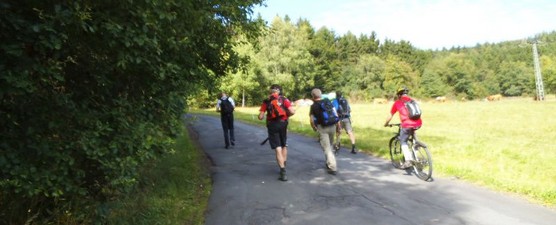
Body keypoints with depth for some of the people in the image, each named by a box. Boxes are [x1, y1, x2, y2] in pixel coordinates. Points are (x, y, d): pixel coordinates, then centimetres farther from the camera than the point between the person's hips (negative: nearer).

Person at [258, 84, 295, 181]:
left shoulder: (266, 101, 0)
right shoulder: (284, 99, 1)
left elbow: (260, 117, -3)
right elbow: (292, 112, -10)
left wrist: (262, 115, 20)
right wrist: (286, 115, 10)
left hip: (272, 125, -1)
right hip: (283, 123, 1)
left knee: (278, 149, -2)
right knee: (284, 146, 21)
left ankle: (283, 172, -8)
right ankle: (283, 167, 31)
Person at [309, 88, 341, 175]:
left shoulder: (313, 106, -2)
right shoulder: (328, 102, 7)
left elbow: (311, 120, -3)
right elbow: (336, 115, 4)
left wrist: (314, 128, 16)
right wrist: (338, 126, 9)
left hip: (322, 128, -4)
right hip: (332, 126, 4)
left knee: (326, 148, 0)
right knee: (330, 146, 23)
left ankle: (332, 168, -6)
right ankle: (329, 163, 34)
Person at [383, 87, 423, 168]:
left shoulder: (397, 103, 12)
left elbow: (390, 116, 17)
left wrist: (386, 124, 36)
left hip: (407, 125, -4)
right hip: (418, 124, 4)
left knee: (403, 142, 14)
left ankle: (408, 160, -4)